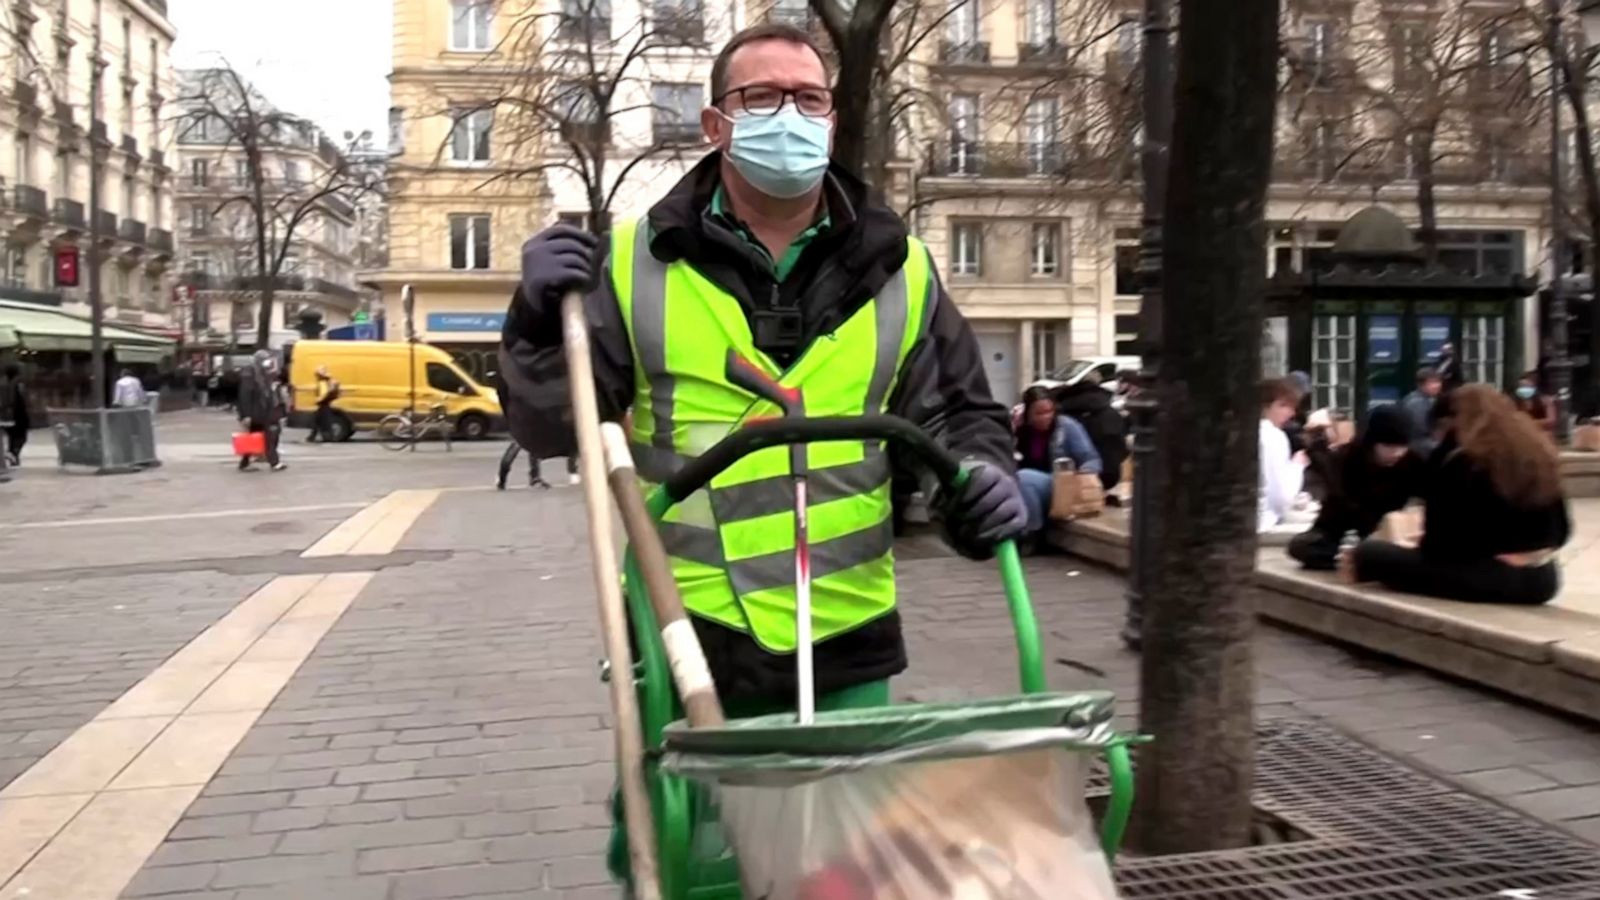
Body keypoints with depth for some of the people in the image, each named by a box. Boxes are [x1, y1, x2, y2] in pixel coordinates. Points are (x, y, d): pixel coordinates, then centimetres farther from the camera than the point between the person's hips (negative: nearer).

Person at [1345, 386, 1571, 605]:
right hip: (1542, 580, 7)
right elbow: (1561, 531, 14)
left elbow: (1440, 542, -7)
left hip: (1486, 577, -7)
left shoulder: (1456, 460, -9)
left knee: (1370, 552, 0)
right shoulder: (1538, 452, 9)